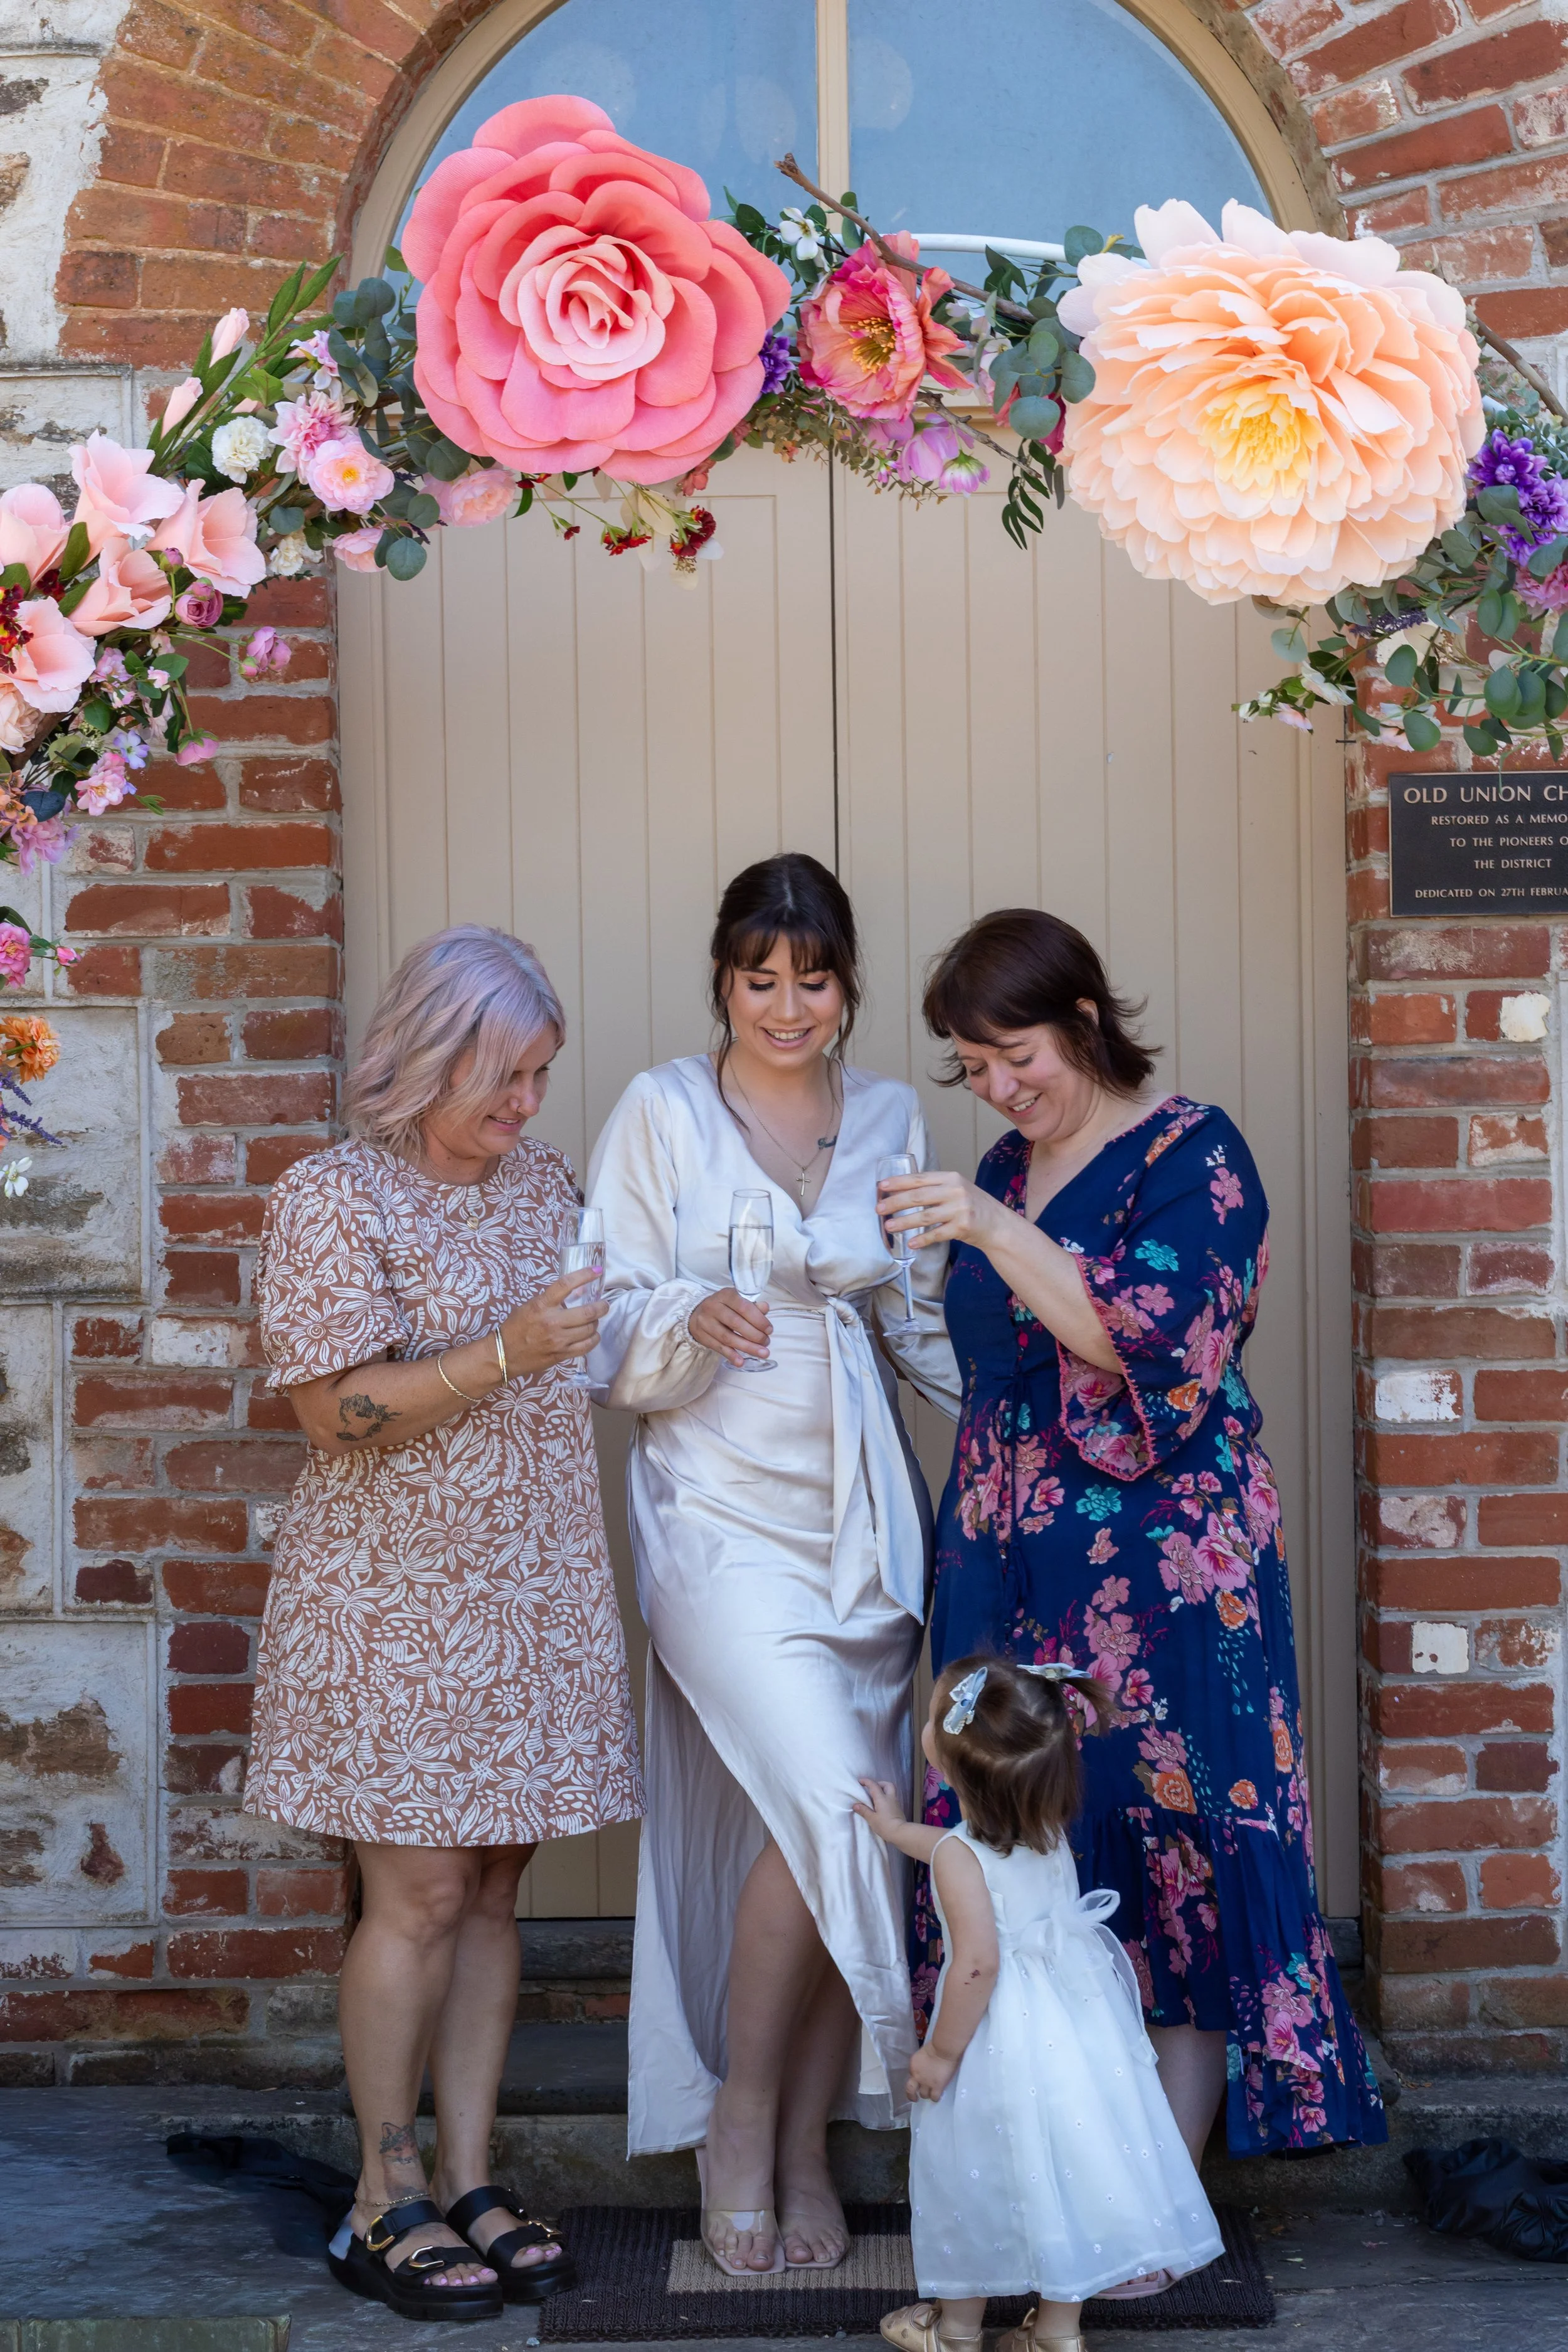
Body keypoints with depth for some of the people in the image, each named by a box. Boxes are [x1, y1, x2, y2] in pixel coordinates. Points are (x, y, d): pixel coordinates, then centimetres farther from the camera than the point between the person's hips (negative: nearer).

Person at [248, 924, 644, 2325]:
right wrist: (506, 1353, -23)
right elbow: (336, 1412, -16)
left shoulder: (542, 1182, 11)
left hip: (534, 1593, 6)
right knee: (420, 1891, -4)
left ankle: (469, 2178, 16)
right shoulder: (334, 1201, -10)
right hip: (398, 1597, -6)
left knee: (494, 1890, 8)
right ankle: (386, 2201, 8)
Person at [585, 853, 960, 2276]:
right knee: (824, 1799, -18)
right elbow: (610, 1339, -3)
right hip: (720, 1509, -4)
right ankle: (739, 2120, 1)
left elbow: (928, 1326, 14)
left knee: (843, 1825, 3)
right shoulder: (663, 1114, -1)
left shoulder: (892, 1120, 10)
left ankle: (807, 2152, 17)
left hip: (859, 1514, 4)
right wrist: (697, 1323, -22)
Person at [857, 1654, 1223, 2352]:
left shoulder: (958, 1856, -22)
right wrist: (897, 1831, 39)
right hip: (1072, 2026, 7)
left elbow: (977, 1963, -27)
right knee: (1062, 2164, 15)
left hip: (1002, 2040, -7)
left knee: (975, 2174, 11)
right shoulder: (1045, 1830, 3)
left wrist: (941, 2051, -15)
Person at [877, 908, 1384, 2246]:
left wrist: (996, 1235, -25)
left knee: (1169, 1845, -4)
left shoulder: (1193, 1156, -7)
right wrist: (965, 1544, 18)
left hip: (1161, 1571, -7)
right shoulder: (1005, 1170, 14)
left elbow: (1151, 1346, -19)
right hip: (1011, 1571, 7)